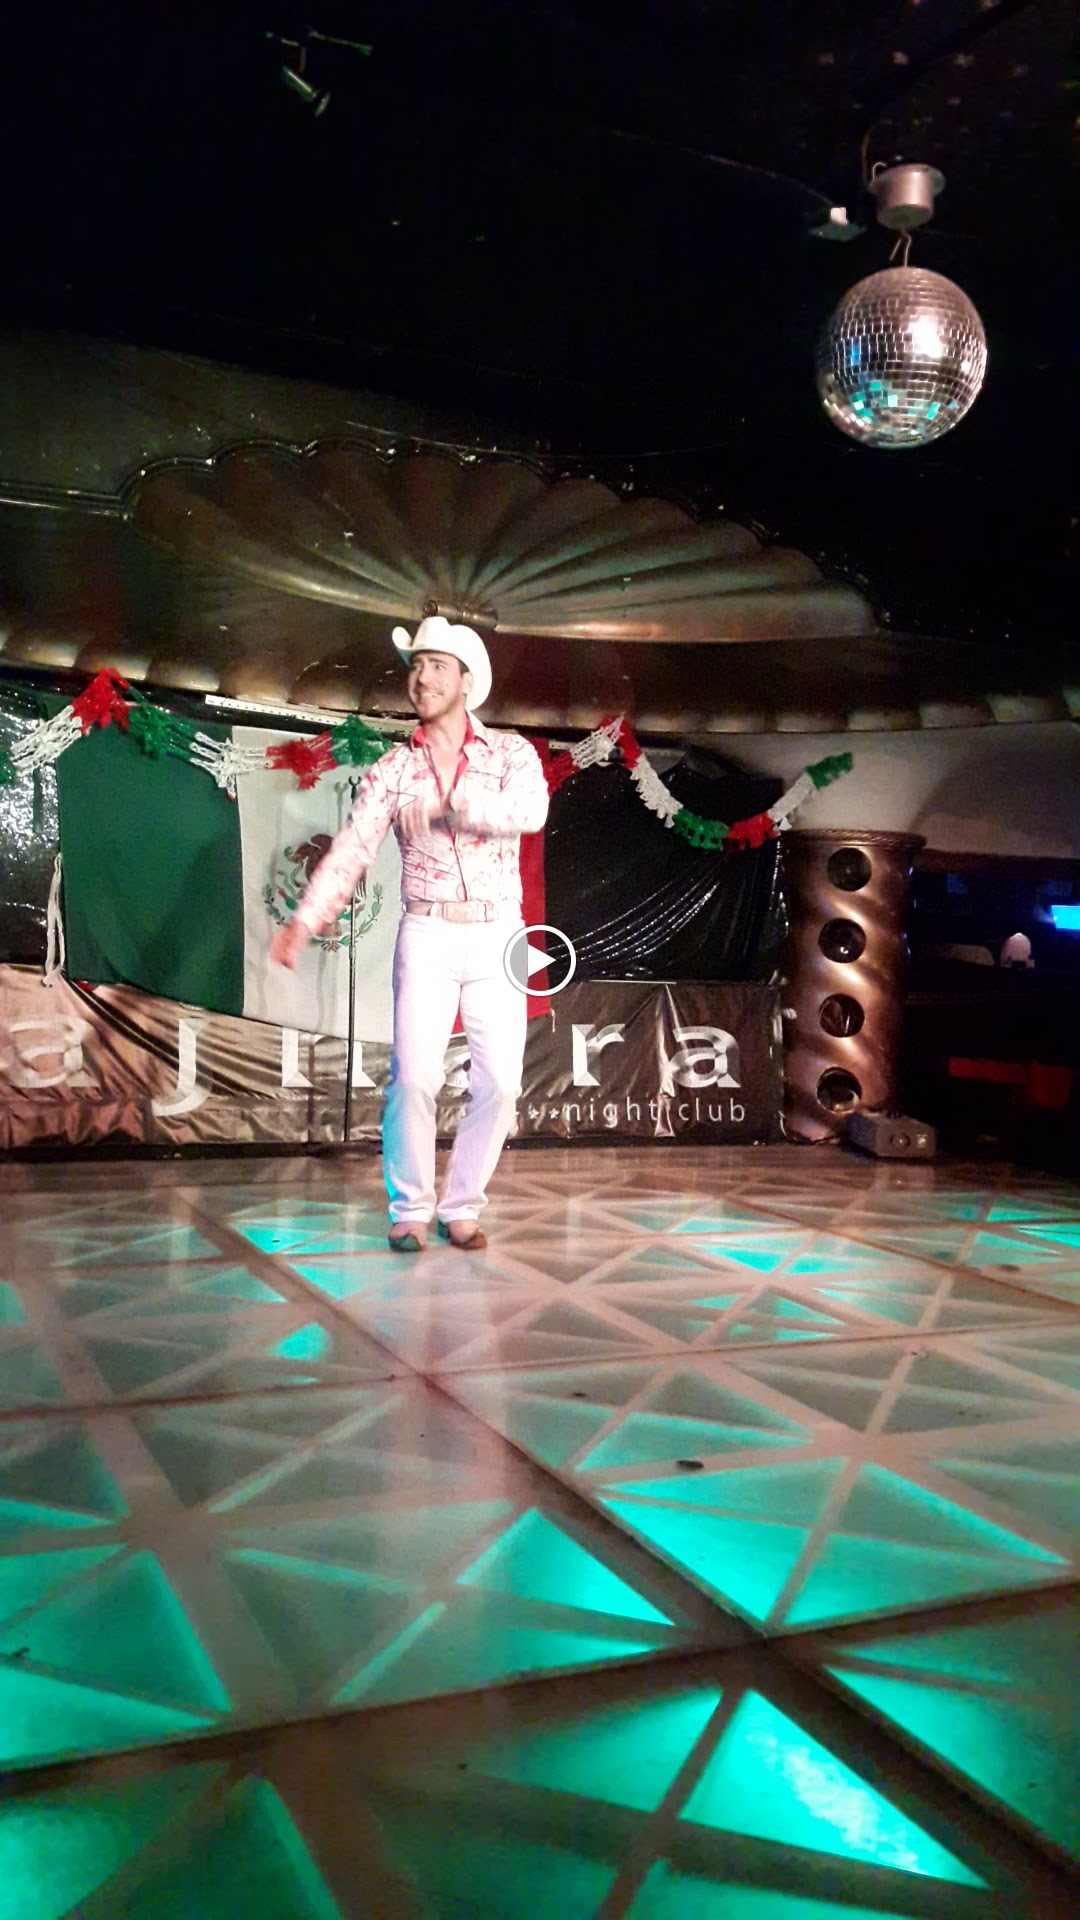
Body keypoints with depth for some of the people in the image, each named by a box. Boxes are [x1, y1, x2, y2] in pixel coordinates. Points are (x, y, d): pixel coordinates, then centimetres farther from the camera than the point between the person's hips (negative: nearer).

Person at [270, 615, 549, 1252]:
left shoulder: (511, 753, 2)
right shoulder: (393, 770, 6)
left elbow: (531, 811, -20)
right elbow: (350, 850, -4)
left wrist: (452, 804, -31)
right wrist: (305, 919, -18)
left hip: (498, 938, 0)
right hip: (427, 937, 0)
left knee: (500, 1083, -2)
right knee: (415, 1076, -10)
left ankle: (463, 1206, 15)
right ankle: (410, 1209, 8)